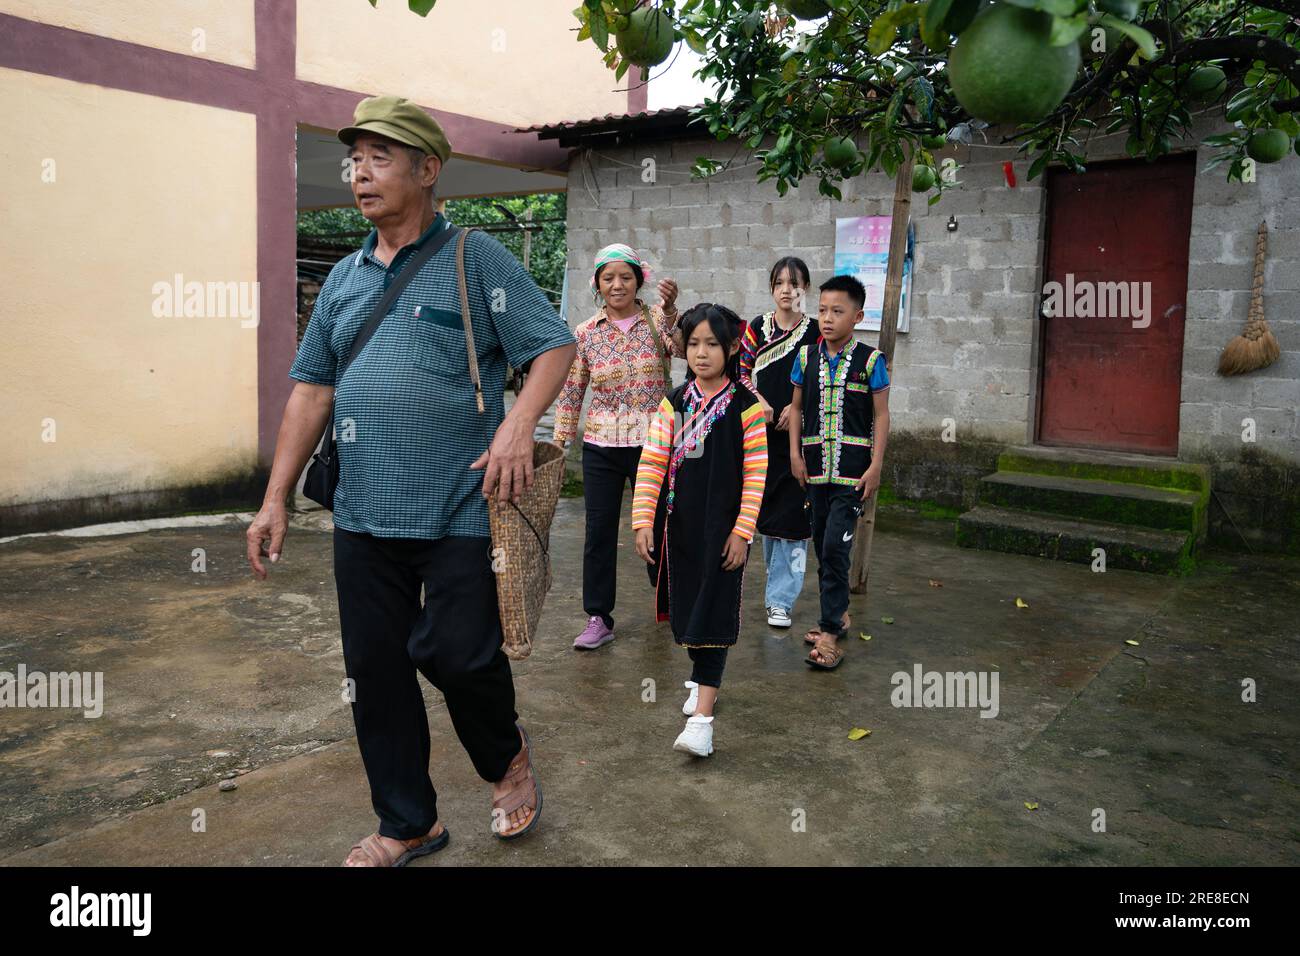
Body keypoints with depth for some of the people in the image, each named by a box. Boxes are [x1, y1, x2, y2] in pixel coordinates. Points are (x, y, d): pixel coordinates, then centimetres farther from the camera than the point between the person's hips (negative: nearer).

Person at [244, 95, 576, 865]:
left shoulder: (476, 259, -2)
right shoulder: (345, 279, 14)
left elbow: (555, 345, -7)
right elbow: (312, 389, 14)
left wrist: (520, 421, -25)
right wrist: (276, 498, 9)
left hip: (459, 513, -5)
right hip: (363, 516, 6)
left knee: (458, 653, -5)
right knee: (376, 673, 9)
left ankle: (508, 757, 30)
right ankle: (407, 825, 28)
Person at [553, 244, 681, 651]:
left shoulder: (657, 319, -2)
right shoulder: (586, 333, 2)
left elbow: (684, 346, -23)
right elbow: (571, 391, 6)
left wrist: (670, 309, -40)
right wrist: (559, 440, 3)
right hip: (601, 447, 1)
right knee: (599, 531, 1)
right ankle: (598, 618, 10)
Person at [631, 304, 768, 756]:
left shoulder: (746, 406, -7)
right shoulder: (673, 404, 2)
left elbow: (755, 473, -7)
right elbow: (651, 464, 0)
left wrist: (742, 531, -10)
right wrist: (643, 521, -7)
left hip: (722, 528, -4)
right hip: (679, 525, 4)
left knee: (713, 613, -7)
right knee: (686, 606, 15)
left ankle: (702, 714, -9)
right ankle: (702, 676, 38)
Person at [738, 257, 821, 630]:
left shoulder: (816, 332, 2)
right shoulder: (757, 328, 7)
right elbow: (743, 371, 5)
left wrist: (798, 407, -13)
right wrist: (760, 402, -12)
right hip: (761, 431, 2)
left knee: (792, 515, -5)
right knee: (766, 509, 9)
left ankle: (781, 599, 1)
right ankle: (784, 578, 28)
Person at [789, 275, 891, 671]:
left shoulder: (870, 360, -4)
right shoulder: (806, 357, 6)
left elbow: (881, 415, -2)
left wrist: (876, 465, -8)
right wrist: (795, 454, 5)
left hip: (853, 470, -4)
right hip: (816, 467, 5)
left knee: (836, 546, -10)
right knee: (822, 545, 12)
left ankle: (831, 631, -4)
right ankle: (835, 614, 28)